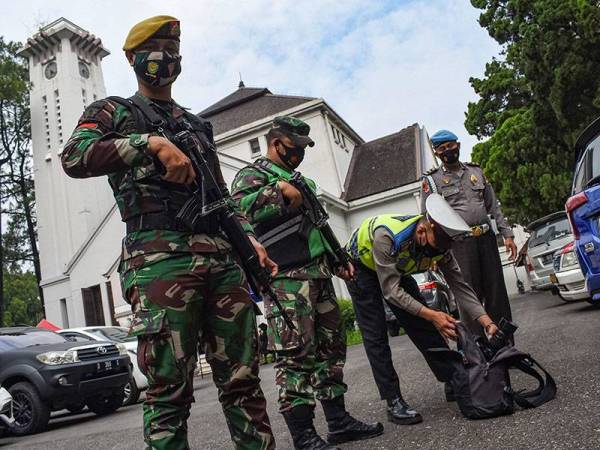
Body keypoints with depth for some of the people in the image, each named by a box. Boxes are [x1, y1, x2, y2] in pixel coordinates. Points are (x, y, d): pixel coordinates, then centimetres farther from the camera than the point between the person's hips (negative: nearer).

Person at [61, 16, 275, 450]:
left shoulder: (198, 125, 28)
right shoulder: (114, 111, 14)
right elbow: (74, 158, -7)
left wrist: (252, 240, 12)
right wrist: (151, 143, -15)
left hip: (223, 258, 5)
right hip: (161, 258, -4)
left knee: (243, 379, 6)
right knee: (170, 390, -4)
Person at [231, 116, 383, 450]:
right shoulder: (254, 175, 1)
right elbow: (240, 207, -21)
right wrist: (280, 191, -17)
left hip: (319, 275, 9)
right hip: (288, 280, -9)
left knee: (331, 347, 12)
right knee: (296, 355, -8)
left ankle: (339, 421, 23)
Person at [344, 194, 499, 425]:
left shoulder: (439, 242, -22)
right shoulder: (387, 235, -42)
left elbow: (460, 285, -18)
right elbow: (391, 291, -37)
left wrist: (488, 322, -28)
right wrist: (432, 315, -42)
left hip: (396, 269, 6)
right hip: (361, 267, -5)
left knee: (423, 325, 0)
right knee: (375, 336, -11)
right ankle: (393, 402, -6)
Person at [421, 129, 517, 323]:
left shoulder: (476, 171, 16)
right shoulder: (431, 180, 4)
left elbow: (493, 206, 18)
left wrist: (507, 234, 10)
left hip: (486, 238, 4)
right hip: (459, 243, -4)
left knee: (497, 291, 6)